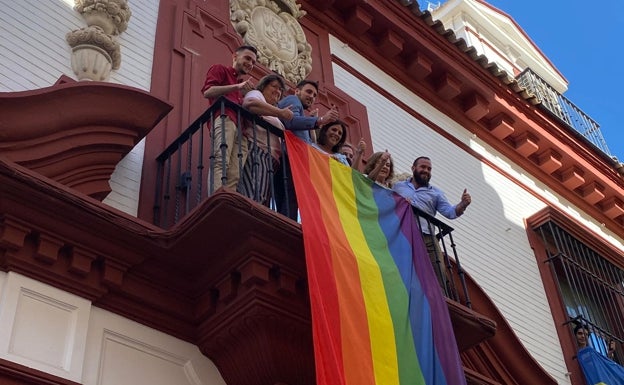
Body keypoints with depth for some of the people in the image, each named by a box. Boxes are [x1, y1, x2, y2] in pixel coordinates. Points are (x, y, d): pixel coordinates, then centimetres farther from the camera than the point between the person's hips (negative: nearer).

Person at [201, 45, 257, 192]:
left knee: (235, 174, -12)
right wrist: (237, 87, -7)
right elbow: (207, 91, 1)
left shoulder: (241, 84, 41)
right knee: (221, 162, -26)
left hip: (240, 127, 7)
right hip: (224, 119, -7)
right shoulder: (220, 69, 20)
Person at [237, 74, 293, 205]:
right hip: (257, 150, -9)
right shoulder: (256, 94, 12)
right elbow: (250, 104, -13)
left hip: (270, 159, 9)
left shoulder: (271, 110, 38)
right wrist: (280, 112, -13)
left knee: (262, 204, -8)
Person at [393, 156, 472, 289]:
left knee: (439, 275, -12)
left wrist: (463, 204, -8)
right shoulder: (398, 186, 23)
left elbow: (450, 212, 13)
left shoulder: (436, 192, 24)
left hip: (428, 238, 2)